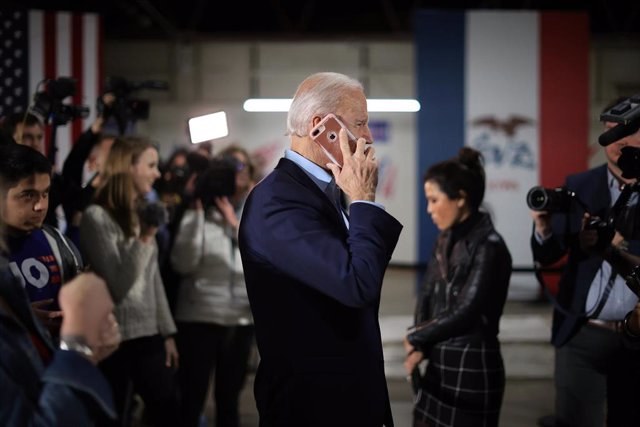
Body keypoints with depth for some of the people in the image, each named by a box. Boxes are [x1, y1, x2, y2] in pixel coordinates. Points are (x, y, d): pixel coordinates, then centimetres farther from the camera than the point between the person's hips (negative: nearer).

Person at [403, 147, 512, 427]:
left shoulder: (488, 246, -16)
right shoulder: (446, 240, 9)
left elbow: (467, 313, -18)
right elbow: (427, 294, 10)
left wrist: (416, 337, -6)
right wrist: (420, 345, -7)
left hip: (473, 367, -8)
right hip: (438, 364, 8)